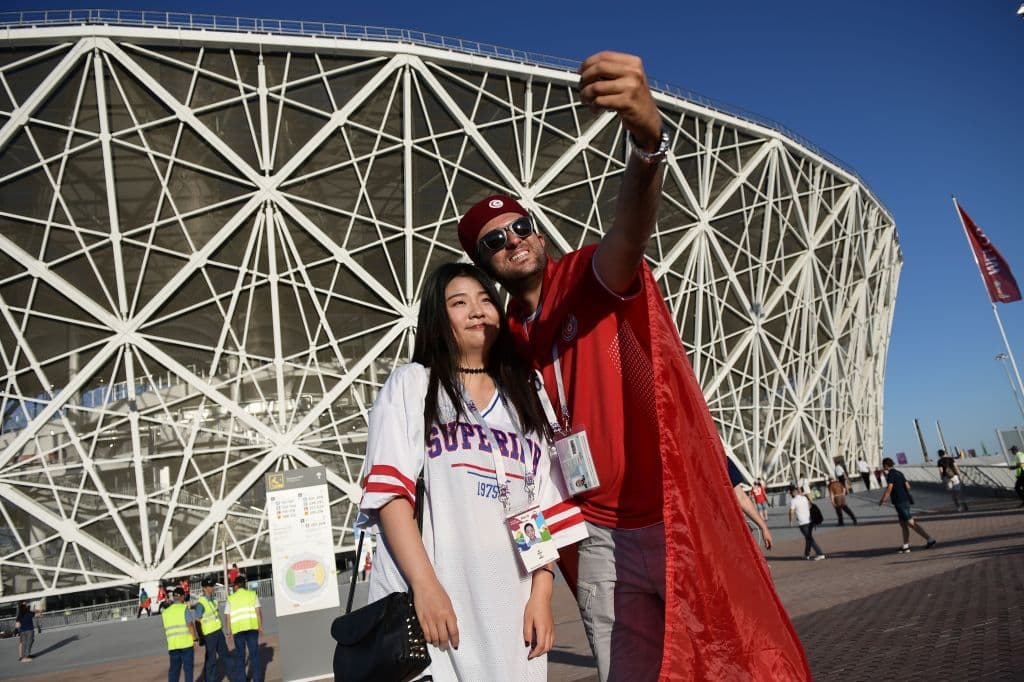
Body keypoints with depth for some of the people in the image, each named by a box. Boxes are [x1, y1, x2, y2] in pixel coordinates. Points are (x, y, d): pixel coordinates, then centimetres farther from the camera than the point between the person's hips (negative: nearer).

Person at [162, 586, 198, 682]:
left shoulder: (166, 612, 11)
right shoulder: (185, 608, -7)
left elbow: (166, 630, 15)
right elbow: (190, 625, -14)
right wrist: (195, 639, -9)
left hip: (172, 645, 4)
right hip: (187, 643, -4)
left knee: (174, 668, 9)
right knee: (188, 667, 4)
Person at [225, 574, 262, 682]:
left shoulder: (231, 598, 8)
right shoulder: (252, 594, 7)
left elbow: (227, 616, 3)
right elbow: (258, 611, 0)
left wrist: (229, 630, 10)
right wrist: (260, 626, 4)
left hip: (237, 628, 0)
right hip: (252, 626, 0)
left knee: (239, 654, 10)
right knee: (254, 653, 6)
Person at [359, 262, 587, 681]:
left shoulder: (525, 399, 15)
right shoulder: (411, 385, 3)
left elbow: (547, 508, 10)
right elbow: (389, 491, -8)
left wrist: (541, 593, 2)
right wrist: (425, 586, -15)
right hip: (432, 600, -3)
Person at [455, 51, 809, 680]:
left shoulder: (593, 276, -4)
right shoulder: (508, 341, 11)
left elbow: (632, 227, -28)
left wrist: (647, 138, -48)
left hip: (676, 512, -4)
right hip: (599, 535, 5)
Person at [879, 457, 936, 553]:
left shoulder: (891, 475, -13)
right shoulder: (899, 473, 14)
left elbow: (889, 489, -17)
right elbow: (908, 486, 18)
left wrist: (882, 501, -9)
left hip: (900, 502, -10)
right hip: (905, 500, 10)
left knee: (911, 523, -7)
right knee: (903, 524, 10)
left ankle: (930, 540, -8)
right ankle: (906, 546, 11)